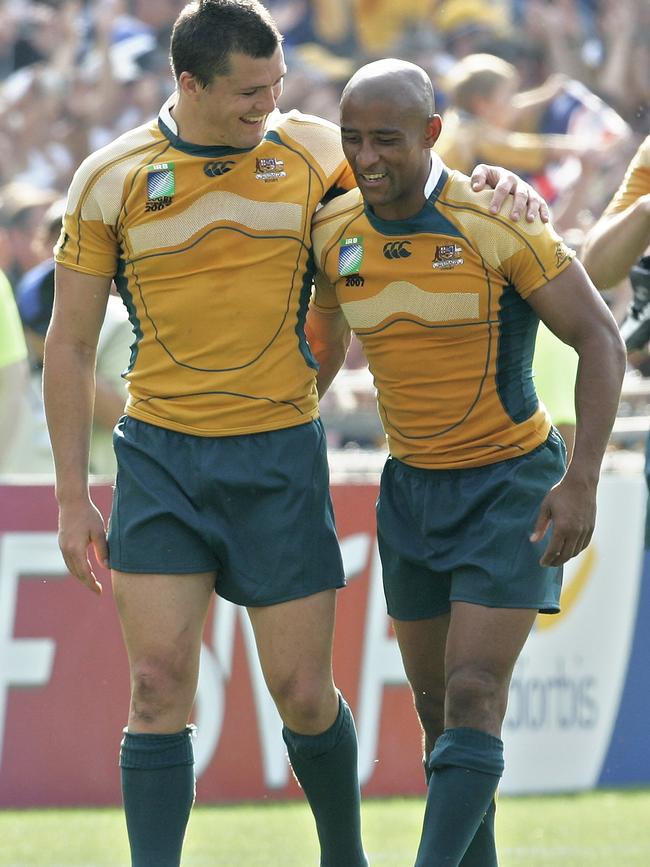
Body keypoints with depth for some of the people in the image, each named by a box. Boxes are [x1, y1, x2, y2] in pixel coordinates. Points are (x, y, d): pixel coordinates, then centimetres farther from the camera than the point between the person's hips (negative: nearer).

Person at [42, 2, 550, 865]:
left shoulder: (314, 151, 1)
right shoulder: (109, 179, -2)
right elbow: (70, 344, 5)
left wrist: (496, 182, -5)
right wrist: (72, 496, 3)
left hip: (280, 453, 0)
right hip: (161, 459, 0)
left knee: (302, 692, 3)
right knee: (160, 684, -9)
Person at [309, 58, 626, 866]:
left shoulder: (495, 222, -22)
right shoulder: (335, 233, -6)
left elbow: (600, 339, -18)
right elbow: (326, 340, 15)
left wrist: (582, 481, -25)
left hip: (511, 483, -6)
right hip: (411, 488, 6)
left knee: (472, 698, -16)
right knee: (436, 703, 11)